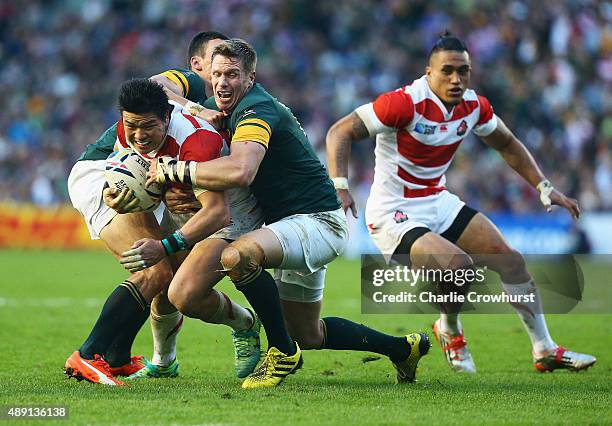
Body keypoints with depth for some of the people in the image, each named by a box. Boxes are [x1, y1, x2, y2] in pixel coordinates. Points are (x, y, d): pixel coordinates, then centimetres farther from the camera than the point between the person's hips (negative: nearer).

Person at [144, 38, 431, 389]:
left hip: (319, 222, -11)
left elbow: (239, 172, -40)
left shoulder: (256, 109, -22)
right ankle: (403, 348, 39)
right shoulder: (220, 108, 8)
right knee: (308, 336, 20)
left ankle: (283, 352, -19)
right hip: (300, 227, 11)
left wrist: (174, 170, -30)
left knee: (238, 256, -36)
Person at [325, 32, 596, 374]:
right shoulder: (405, 103, -23)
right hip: (395, 214, -7)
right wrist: (340, 187, -34)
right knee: (459, 264, -28)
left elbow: (507, 144, 18)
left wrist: (544, 187, 11)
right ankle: (449, 332, 5)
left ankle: (545, 350, 15)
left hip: (439, 202, 8)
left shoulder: (474, 105, -2)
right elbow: (341, 132, -21)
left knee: (510, 259, 1)